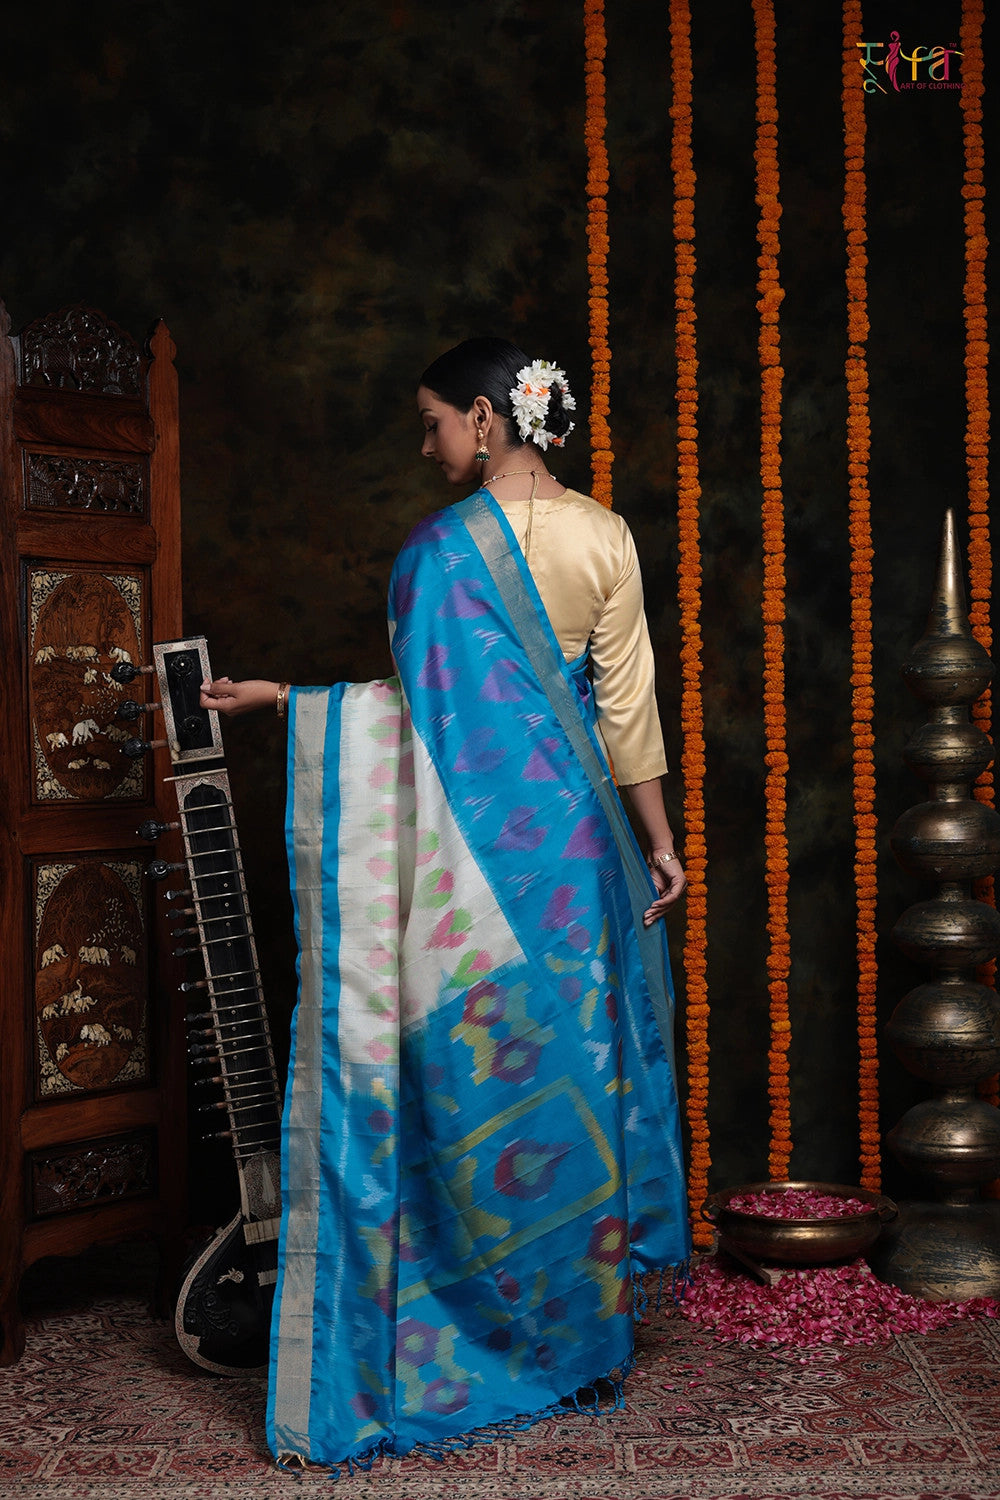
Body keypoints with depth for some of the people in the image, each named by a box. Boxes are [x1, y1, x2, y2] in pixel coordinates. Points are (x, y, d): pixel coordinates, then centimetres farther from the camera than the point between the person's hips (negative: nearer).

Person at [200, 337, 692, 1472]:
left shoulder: (445, 545, -13)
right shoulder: (605, 536, 2)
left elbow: (417, 705, -12)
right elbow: (627, 702, 3)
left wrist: (278, 697, -4)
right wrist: (657, 837, 10)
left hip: (479, 845, -5)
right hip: (578, 833, 5)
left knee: (471, 1084, 4)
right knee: (575, 1072, 14)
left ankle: (473, 1346, 13)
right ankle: (583, 1327, 25)